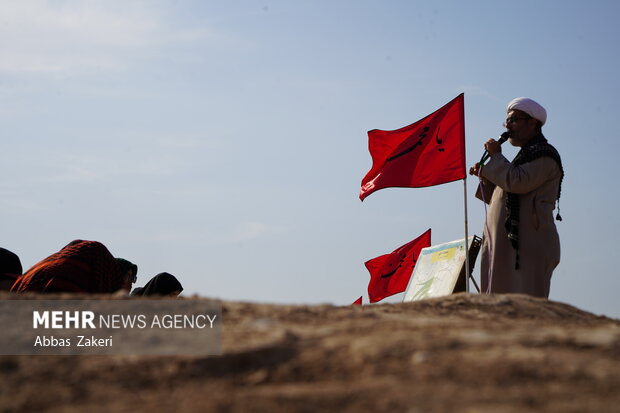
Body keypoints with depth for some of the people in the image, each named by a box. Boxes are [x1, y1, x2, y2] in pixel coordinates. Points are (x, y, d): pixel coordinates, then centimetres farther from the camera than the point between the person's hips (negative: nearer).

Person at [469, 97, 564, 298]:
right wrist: (485, 176, 12)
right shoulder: (527, 155, 26)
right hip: (509, 245, 10)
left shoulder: (544, 155, -5)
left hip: (528, 247, -10)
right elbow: (500, 197, 29)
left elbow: (517, 182, -21)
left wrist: (495, 155, -7)